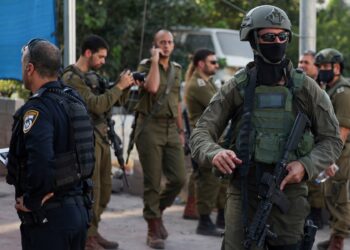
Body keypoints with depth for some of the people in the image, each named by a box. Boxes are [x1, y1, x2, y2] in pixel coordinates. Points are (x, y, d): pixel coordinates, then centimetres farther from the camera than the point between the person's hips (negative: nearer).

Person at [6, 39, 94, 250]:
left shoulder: (37, 109, -19)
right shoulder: (74, 101, 8)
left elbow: (40, 162, -32)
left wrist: (31, 201, -19)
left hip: (48, 217, -9)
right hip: (79, 208, 9)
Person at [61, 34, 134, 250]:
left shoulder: (93, 76, 15)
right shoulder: (72, 78, -13)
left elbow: (117, 101, 19)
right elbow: (97, 105, -22)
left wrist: (125, 86, 2)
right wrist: (119, 86, -18)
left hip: (102, 137, 9)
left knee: (105, 189, 13)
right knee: (90, 190, -7)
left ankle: (93, 232, 23)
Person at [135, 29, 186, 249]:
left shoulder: (177, 70, 15)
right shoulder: (145, 66, -2)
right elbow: (152, 87, -24)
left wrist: (181, 130, 19)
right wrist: (155, 60, -15)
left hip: (171, 129, 5)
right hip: (150, 127, -5)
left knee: (178, 178, -2)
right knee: (153, 181, -2)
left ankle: (157, 210, 24)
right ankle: (154, 230, 6)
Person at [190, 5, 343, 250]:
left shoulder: (306, 89, 2)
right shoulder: (237, 88, 2)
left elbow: (332, 139, 6)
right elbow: (201, 133, 0)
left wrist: (306, 166, -13)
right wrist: (215, 153, -23)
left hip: (289, 192, 1)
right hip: (244, 191, -1)